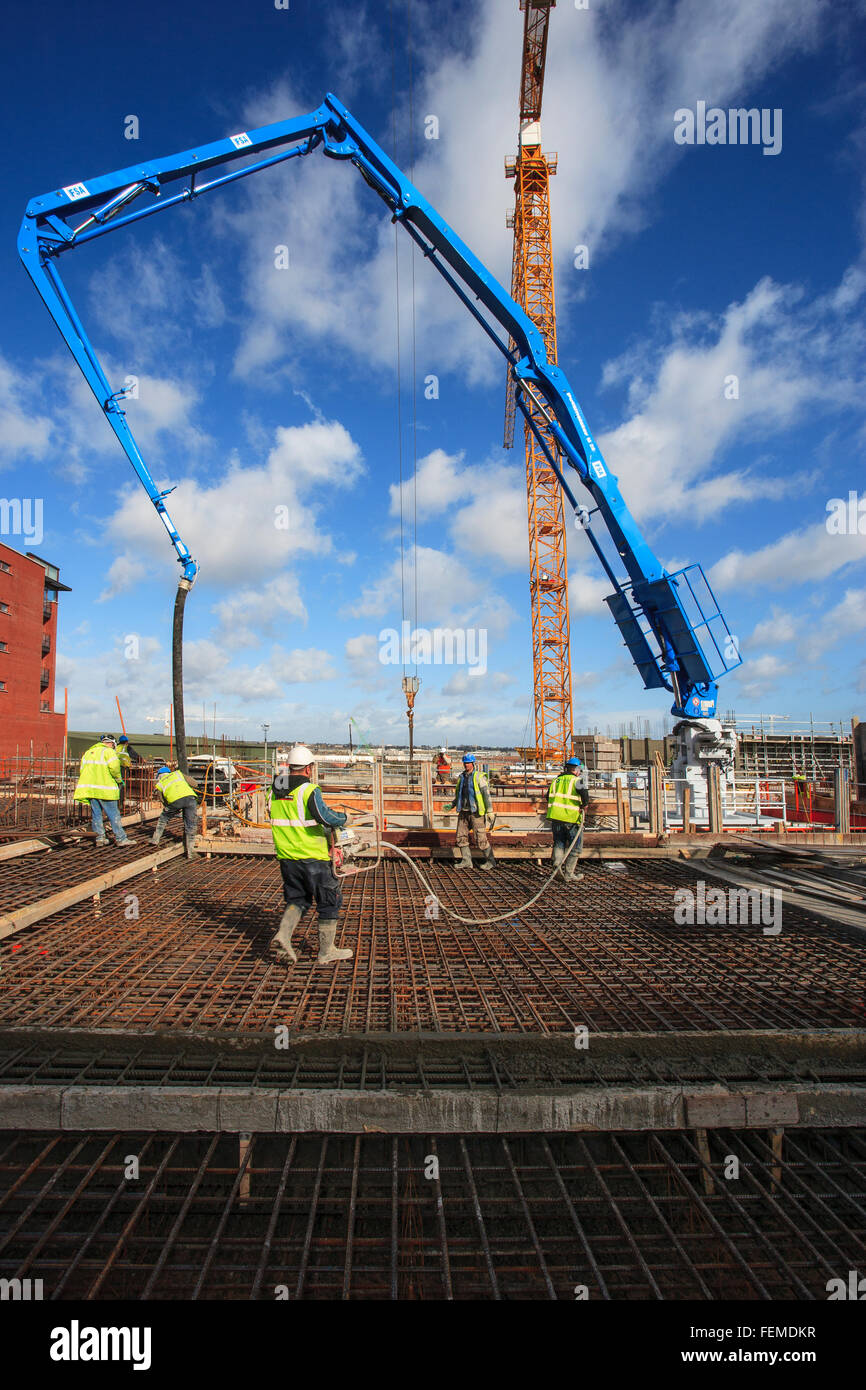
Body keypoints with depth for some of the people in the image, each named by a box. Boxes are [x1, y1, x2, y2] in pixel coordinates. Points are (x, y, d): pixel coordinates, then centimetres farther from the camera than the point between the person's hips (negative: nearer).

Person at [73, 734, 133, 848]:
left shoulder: (88, 752, 20)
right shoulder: (108, 751, -4)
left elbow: (82, 770, 19)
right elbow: (114, 766, -20)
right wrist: (119, 779, -6)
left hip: (90, 788, 6)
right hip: (105, 789, -6)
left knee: (96, 814, 13)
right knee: (113, 814, -2)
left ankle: (100, 838, 12)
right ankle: (120, 839, 0)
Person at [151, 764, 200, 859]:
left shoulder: (158, 784, 29)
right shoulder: (177, 773, 33)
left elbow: (164, 801, 24)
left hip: (175, 800, -1)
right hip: (190, 797, 1)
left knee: (163, 818, 29)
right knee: (190, 825, 11)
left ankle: (155, 840, 40)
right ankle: (190, 852, 11)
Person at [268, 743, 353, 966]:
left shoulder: (275, 790, 4)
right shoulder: (309, 790, -16)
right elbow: (326, 818, -23)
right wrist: (342, 817, -4)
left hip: (286, 856, 6)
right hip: (312, 856, -6)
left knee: (297, 899, 21)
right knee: (329, 901, 9)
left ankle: (283, 934, 0)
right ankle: (326, 951, 16)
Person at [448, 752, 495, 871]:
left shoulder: (479, 777, -7)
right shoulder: (461, 777, 13)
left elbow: (486, 793, -11)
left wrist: (490, 811, -15)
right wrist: (452, 805, 19)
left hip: (476, 812, -7)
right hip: (463, 812, 7)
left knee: (481, 839, -4)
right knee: (460, 837, 4)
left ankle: (490, 861, 8)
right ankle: (466, 861, 12)